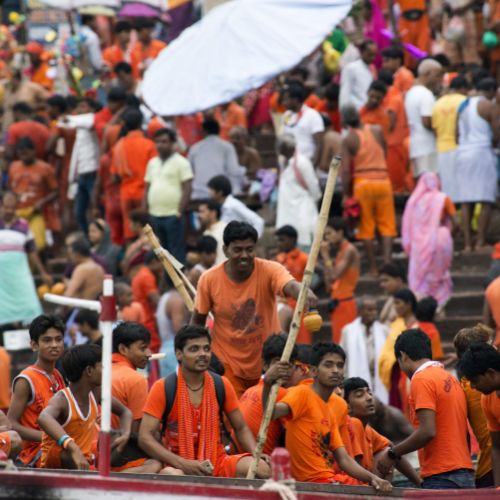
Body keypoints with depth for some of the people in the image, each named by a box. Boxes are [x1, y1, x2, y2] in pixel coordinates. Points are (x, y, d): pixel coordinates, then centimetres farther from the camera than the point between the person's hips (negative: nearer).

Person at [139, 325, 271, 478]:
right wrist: (183, 464, -22)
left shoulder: (221, 385, 5)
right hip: (178, 465, -4)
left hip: (216, 462, 4)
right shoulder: (163, 388, -6)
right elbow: (145, 437, -9)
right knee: (171, 475, -41)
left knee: (261, 468, -23)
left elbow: (241, 428, 15)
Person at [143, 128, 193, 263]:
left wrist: (179, 212, -14)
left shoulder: (181, 163, -3)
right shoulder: (152, 163, 15)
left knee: (176, 252, -6)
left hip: (173, 215, -6)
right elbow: (147, 188, 18)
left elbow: (187, 189, -8)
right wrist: (145, 211, 9)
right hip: (155, 215, 6)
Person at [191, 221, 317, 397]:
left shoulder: (269, 270, -16)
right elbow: (197, 321, 3)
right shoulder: (209, 279, -11)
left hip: (267, 362, 0)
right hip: (228, 365, 0)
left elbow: (290, 285, -38)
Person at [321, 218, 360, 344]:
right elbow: (329, 285, 15)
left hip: (344, 304, -9)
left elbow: (334, 275, -19)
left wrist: (325, 255, -9)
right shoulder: (340, 252, 18)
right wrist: (325, 258, 12)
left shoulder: (349, 250, -9)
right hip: (337, 304, 9)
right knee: (338, 342, 7)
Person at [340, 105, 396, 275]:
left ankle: (373, 267, 6)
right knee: (386, 225, 5)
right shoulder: (377, 130, 3)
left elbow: (346, 169, -10)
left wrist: (346, 194, -4)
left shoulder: (348, 140, -6)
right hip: (383, 180, 2)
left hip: (362, 183, -2)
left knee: (366, 227, 7)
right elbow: (385, 153, 10)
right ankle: (387, 262, -8)